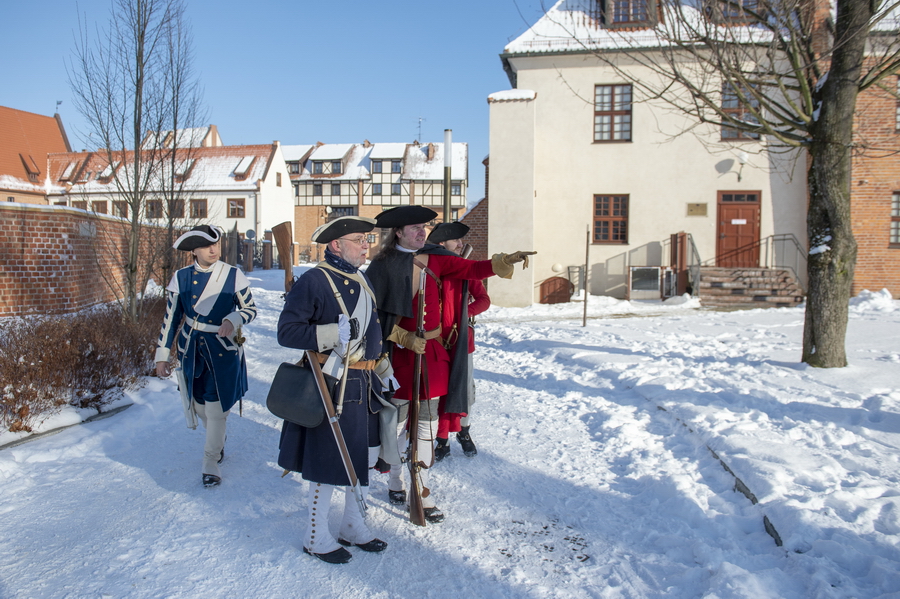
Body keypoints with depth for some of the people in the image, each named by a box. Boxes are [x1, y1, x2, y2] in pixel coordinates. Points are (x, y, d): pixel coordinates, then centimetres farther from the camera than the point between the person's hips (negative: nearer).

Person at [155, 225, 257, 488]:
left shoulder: (233, 275, -9)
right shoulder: (181, 277, -3)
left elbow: (250, 308, -3)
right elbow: (170, 318, 3)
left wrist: (233, 320, -25)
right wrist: (162, 355, 2)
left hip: (224, 350, -3)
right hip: (192, 350, 3)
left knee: (217, 407, -2)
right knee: (198, 404, 15)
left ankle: (211, 463, 15)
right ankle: (219, 439, 45)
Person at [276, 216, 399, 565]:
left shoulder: (362, 281, 13)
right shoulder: (313, 281, -12)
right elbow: (286, 331, -17)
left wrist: (384, 373, 17)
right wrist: (334, 333, -27)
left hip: (363, 383, 8)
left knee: (358, 455, 16)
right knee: (329, 459, 1)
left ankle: (352, 525, 34)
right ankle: (316, 536, 20)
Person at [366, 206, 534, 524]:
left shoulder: (434, 261, 5)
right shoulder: (383, 267, -8)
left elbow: (473, 269, -1)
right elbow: (374, 314, -9)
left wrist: (507, 260, -14)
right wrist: (405, 338, -16)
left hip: (431, 352, 5)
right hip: (400, 353, -4)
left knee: (427, 422, 8)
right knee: (397, 420, 8)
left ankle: (423, 491, 18)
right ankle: (395, 482, 30)